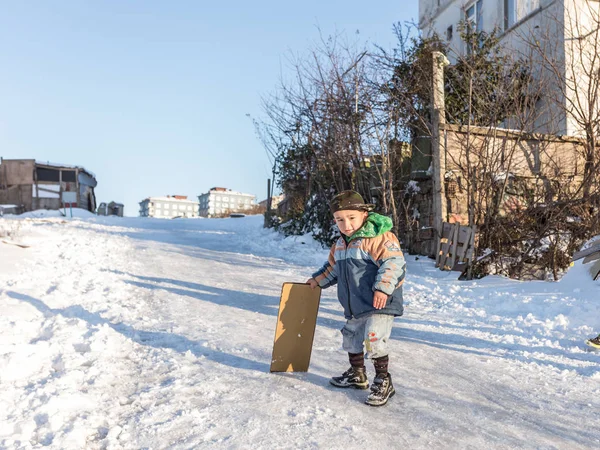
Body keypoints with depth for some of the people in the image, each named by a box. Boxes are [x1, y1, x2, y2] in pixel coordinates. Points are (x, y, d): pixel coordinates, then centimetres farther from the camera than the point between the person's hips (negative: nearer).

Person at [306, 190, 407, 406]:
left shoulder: (378, 238, -17)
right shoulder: (340, 245, 10)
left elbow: (394, 263, -25)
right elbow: (333, 267, 27)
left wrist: (382, 288, -31)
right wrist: (317, 280, 30)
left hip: (380, 303, -9)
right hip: (355, 307, 9)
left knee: (374, 339, -15)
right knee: (351, 338, 20)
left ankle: (383, 382, 6)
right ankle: (357, 375, 42)